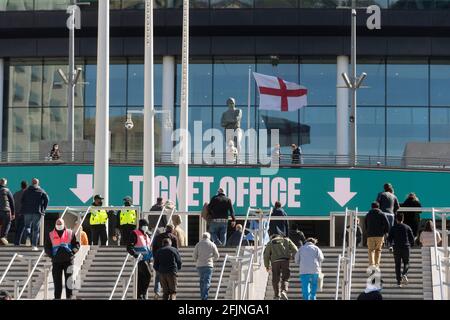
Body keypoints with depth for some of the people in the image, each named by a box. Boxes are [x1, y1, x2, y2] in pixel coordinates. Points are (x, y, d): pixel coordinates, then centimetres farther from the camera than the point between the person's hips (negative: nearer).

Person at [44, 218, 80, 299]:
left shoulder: (70, 233, 8)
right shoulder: (51, 235, 10)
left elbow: (76, 244, 9)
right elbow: (47, 247, 11)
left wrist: (73, 252, -7)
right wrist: (52, 255, -3)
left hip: (68, 259, -1)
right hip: (56, 261, 1)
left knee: (68, 279, -5)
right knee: (57, 281, 1)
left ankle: (69, 296, -1)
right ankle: (57, 297, 6)